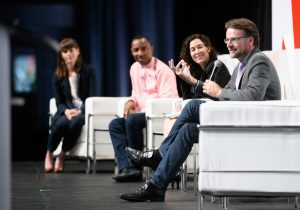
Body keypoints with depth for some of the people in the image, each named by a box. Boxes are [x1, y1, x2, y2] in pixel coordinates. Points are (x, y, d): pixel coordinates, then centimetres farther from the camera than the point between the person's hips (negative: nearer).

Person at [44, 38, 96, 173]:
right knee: (61, 122, -35)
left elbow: (92, 97, -2)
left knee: (76, 121, -38)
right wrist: (66, 111, -18)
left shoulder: (88, 71, 3)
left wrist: (80, 111, -20)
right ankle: (49, 154, -11)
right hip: (65, 111, 1)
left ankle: (62, 156, -19)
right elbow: (59, 102, 5)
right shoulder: (58, 76, 9)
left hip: (83, 111, -1)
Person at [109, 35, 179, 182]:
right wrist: (132, 101, 1)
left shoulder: (162, 70, -11)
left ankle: (136, 166, -18)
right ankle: (126, 168, -24)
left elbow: (167, 100, -18)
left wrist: (141, 111, -19)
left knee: (132, 120, -30)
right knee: (115, 124, -10)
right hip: (142, 113, 8)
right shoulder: (134, 68, 14)